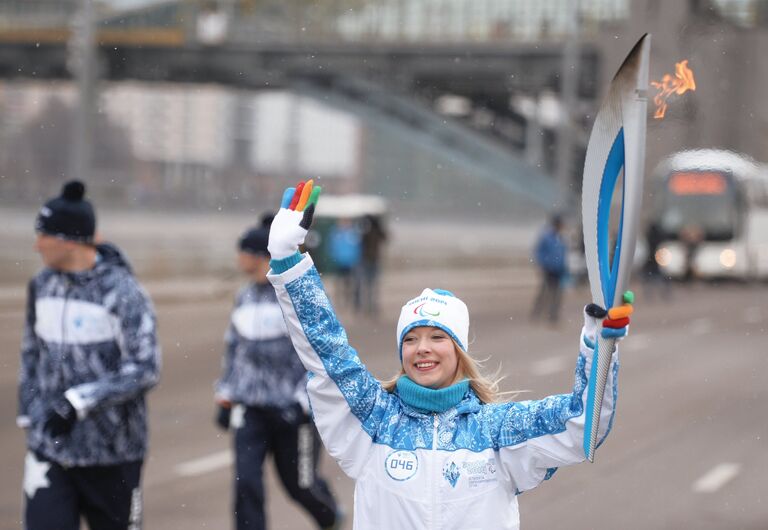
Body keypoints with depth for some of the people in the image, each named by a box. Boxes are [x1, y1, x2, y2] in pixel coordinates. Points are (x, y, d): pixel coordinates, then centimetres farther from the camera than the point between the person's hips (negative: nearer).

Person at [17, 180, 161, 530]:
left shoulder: (122, 291, -13)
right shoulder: (43, 285, 6)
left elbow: (145, 369, -18)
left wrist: (80, 401, -22)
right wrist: (28, 412, 10)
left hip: (112, 451, -4)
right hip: (49, 447, 4)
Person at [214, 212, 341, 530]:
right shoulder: (246, 296, 6)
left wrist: (306, 403, -15)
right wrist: (226, 396, 14)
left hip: (292, 407, -4)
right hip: (251, 407, 4)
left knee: (300, 483, 11)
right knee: (246, 483, -9)